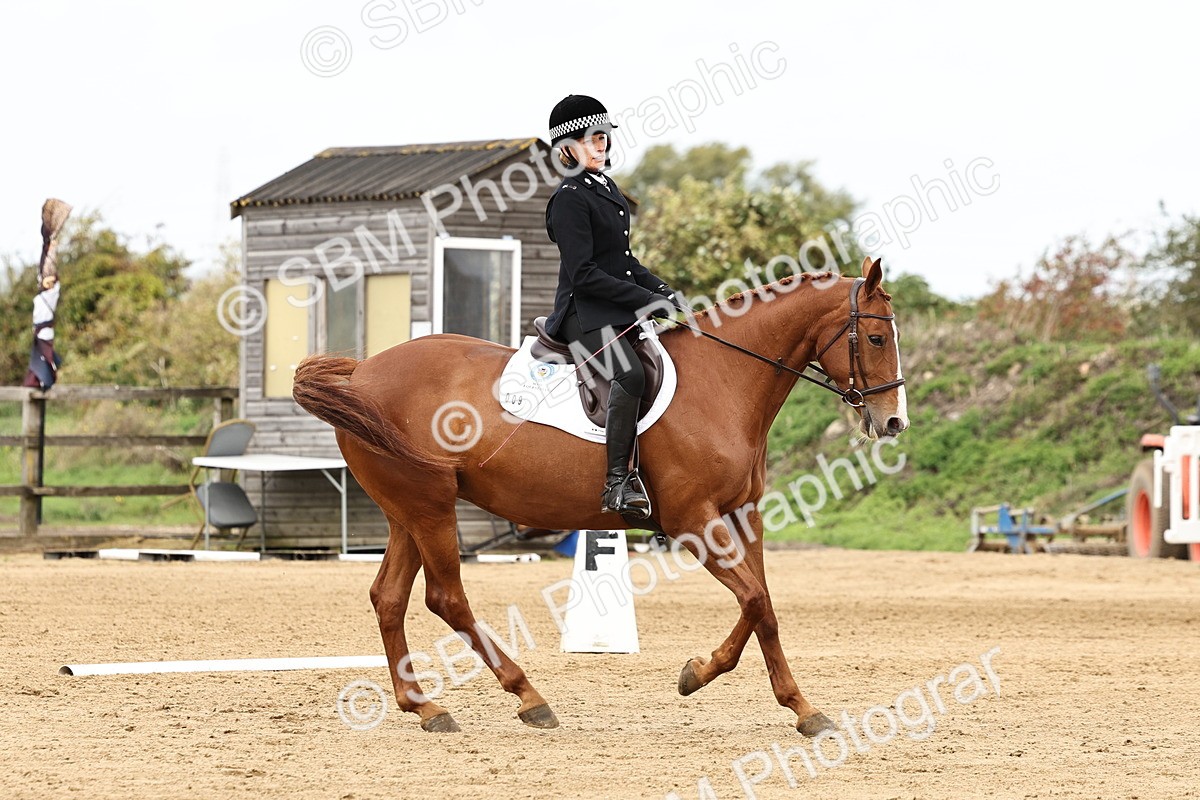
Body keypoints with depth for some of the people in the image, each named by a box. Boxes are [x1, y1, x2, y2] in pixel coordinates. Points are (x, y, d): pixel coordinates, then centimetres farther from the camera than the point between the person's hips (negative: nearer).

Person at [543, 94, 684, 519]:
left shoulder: (607, 189, 18)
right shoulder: (570, 199, -10)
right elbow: (584, 274, -17)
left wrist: (662, 291, 9)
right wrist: (645, 299, -17)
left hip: (623, 310, 10)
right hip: (586, 312, -10)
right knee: (631, 374, -33)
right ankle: (617, 481, -34)